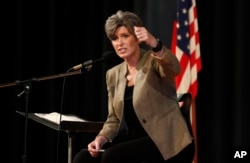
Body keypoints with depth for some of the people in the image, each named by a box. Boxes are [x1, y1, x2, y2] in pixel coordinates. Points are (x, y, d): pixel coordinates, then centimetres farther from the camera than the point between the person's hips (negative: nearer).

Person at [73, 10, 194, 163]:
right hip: (135, 141, 6)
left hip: (166, 142, -6)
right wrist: (102, 138, -5)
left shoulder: (154, 60, -4)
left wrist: (154, 43, -47)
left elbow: (174, 68, -28)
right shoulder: (113, 75, 14)